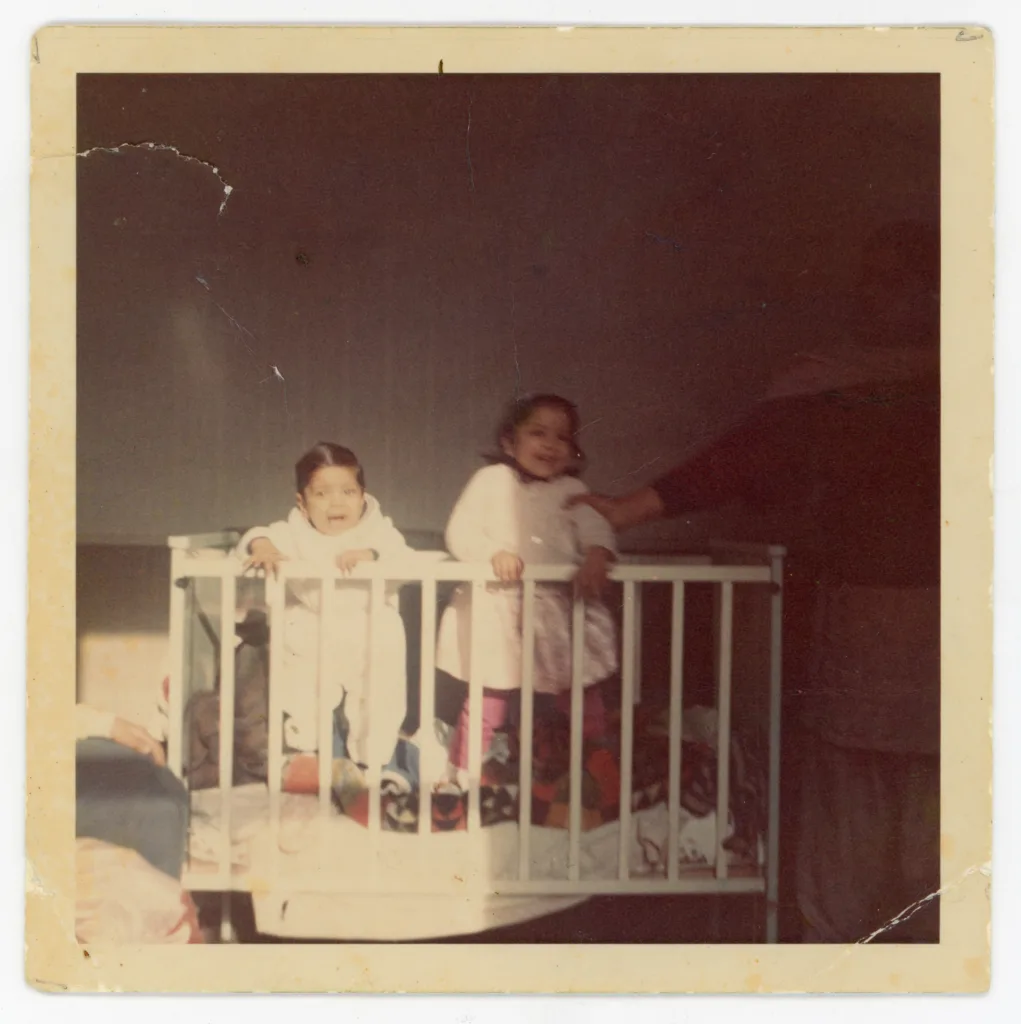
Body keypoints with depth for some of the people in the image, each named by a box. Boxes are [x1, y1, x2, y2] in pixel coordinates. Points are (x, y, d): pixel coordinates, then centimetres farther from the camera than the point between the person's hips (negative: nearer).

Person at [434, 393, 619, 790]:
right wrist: (494, 553, -22)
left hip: (561, 611, 3)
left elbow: (595, 528, -4)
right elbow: (460, 531, -5)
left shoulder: (572, 491, 9)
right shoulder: (492, 479, 1)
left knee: (583, 699, 10)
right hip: (499, 608, -3)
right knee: (488, 702, 3)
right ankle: (461, 774, 17)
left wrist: (597, 554, -26)